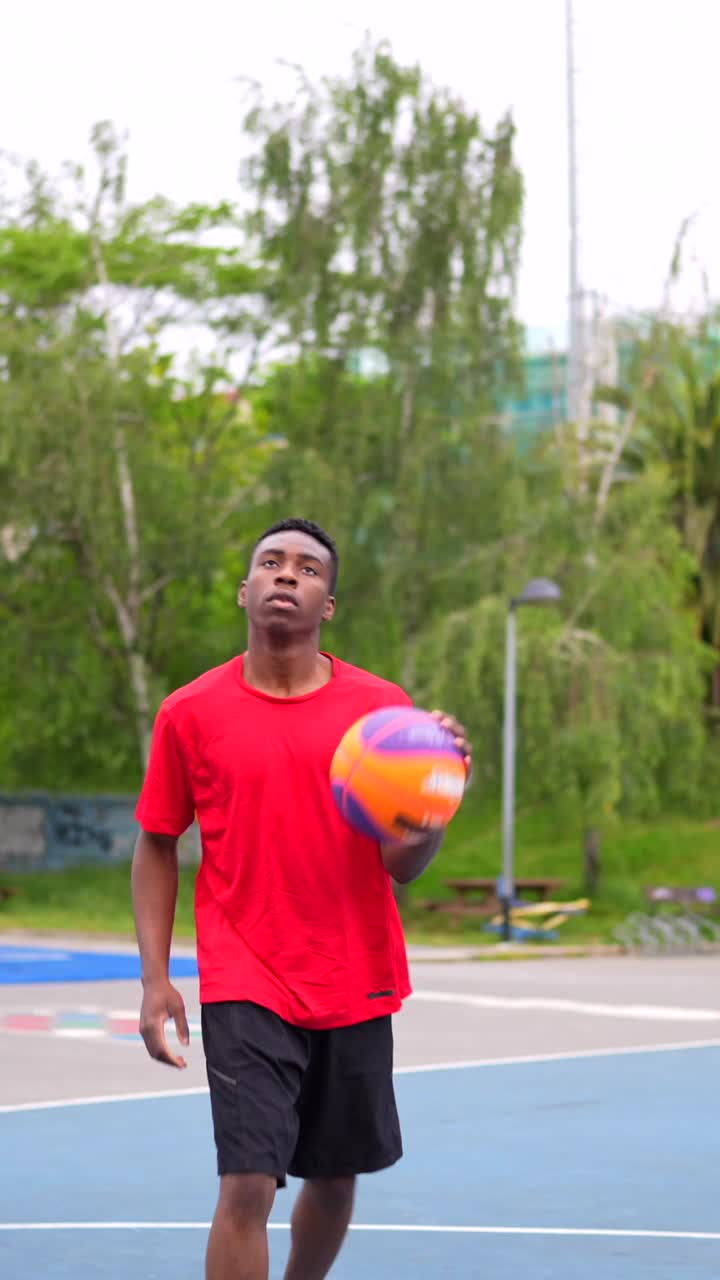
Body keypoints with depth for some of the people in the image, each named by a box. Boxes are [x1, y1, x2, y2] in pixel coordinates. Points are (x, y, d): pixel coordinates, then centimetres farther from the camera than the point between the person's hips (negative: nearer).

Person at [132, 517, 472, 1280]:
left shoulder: (382, 707, 0)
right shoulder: (190, 713, -2)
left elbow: (403, 865, 0)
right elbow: (157, 847, 7)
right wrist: (155, 978, -1)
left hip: (356, 985, 3)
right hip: (245, 986, -3)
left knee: (335, 1179, 14)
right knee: (247, 1187, -13)